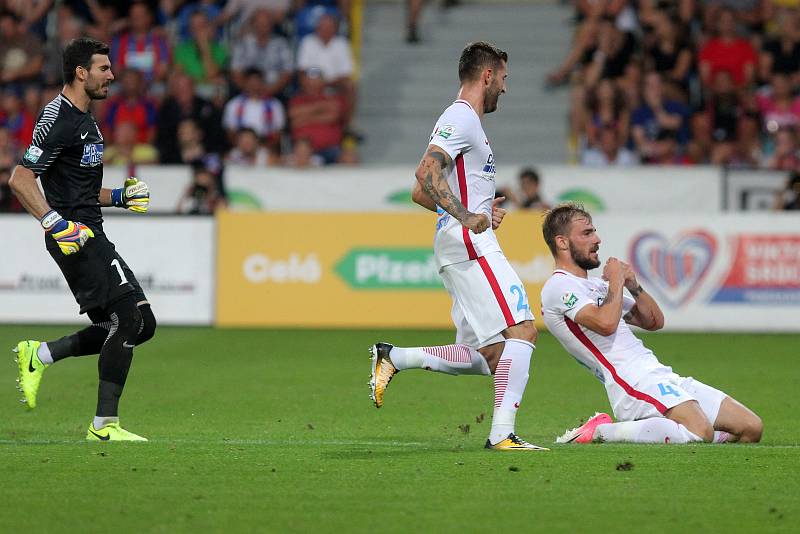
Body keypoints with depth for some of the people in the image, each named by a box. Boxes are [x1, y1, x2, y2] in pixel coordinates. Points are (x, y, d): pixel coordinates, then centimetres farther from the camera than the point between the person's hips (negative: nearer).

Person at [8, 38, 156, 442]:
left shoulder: (84, 120, 20)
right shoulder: (59, 120, -13)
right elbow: (20, 179, -20)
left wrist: (118, 197, 16)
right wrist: (55, 223, -26)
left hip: (88, 236, 10)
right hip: (73, 236, -10)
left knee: (140, 324, 8)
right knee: (130, 317, -15)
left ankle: (38, 356, 13)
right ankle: (105, 425, -12)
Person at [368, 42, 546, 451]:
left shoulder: (461, 120, 25)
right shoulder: (462, 118, -7)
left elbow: (420, 194, 28)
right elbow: (426, 172, -23)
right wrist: (465, 216, -33)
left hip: (464, 250, 10)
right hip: (471, 246, -10)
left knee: (491, 356, 5)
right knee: (522, 330, -16)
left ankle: (393, 358, 6)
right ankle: (502, 433, -21)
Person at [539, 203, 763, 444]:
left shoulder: (597, 284, 26)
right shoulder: (559, 286, -4)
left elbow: (655, 322, 26)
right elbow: (606, 323, -22)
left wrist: (633, 286, 9)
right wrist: (616, 282, -5)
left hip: (662, 378, 9)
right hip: (633, 383, -9)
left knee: (751, 428, 0)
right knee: (702, 432, -32)